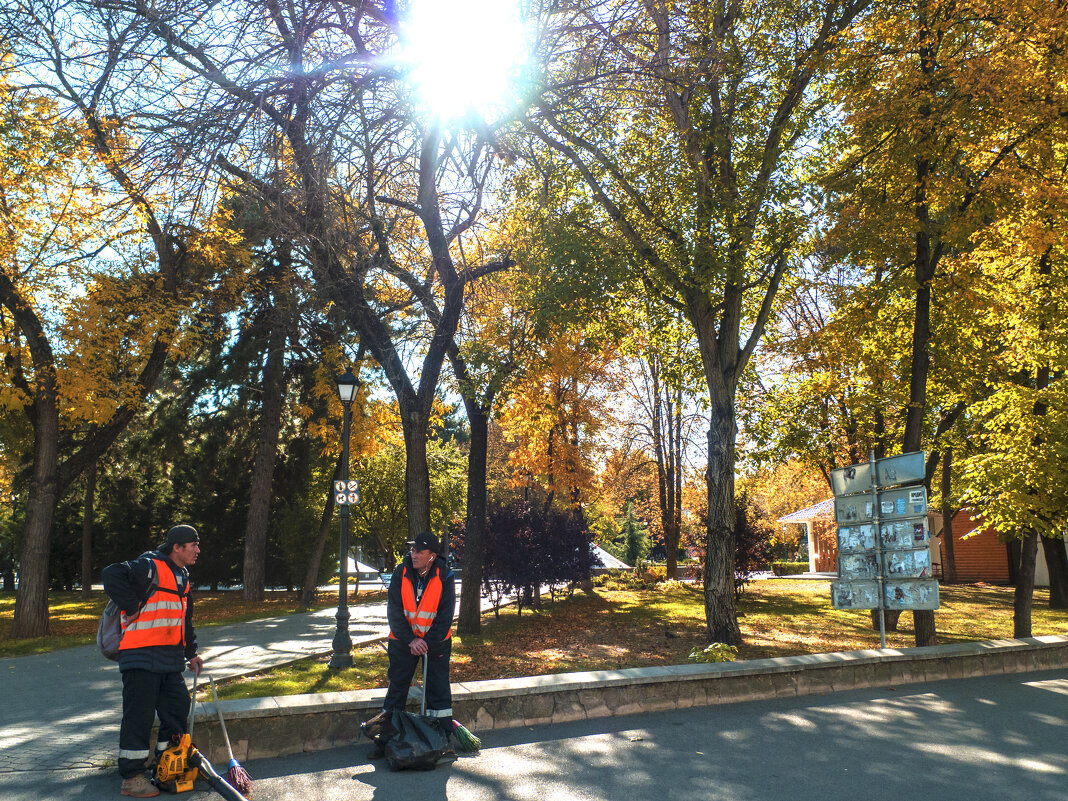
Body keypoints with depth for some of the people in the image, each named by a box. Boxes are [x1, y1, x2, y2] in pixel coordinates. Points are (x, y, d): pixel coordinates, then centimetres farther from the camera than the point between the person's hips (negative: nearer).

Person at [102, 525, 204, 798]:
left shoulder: (182, 578, 17)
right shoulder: (151, 568, -13)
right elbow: (112, 575, -28)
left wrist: (191, 652, 24)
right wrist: (130, 608, -23)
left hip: (170, 659, 9)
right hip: (142, 656, -9)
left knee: (179, 707, 12)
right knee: (139, 714, -3)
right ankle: (132, 777, 6)